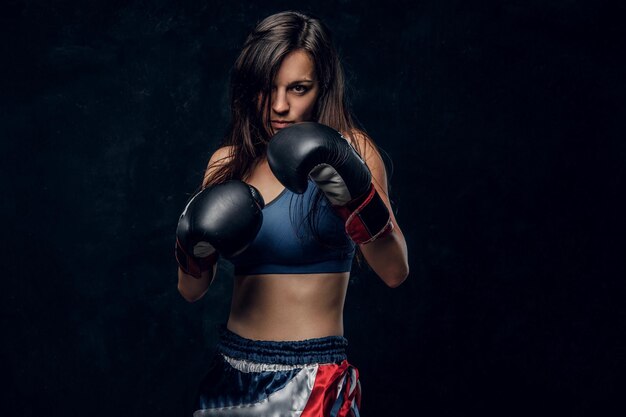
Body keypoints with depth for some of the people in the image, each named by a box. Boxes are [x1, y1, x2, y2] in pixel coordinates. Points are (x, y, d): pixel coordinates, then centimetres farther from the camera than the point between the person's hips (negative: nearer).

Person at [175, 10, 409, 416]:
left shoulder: (348, 150, -7)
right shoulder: (228, 162, 5)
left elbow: (395, 271, -18)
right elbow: (192, 290, 9)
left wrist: (358, 197, -33)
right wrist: (195, 248, -11)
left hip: (311, 382, -4)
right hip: (231, 375, 5)